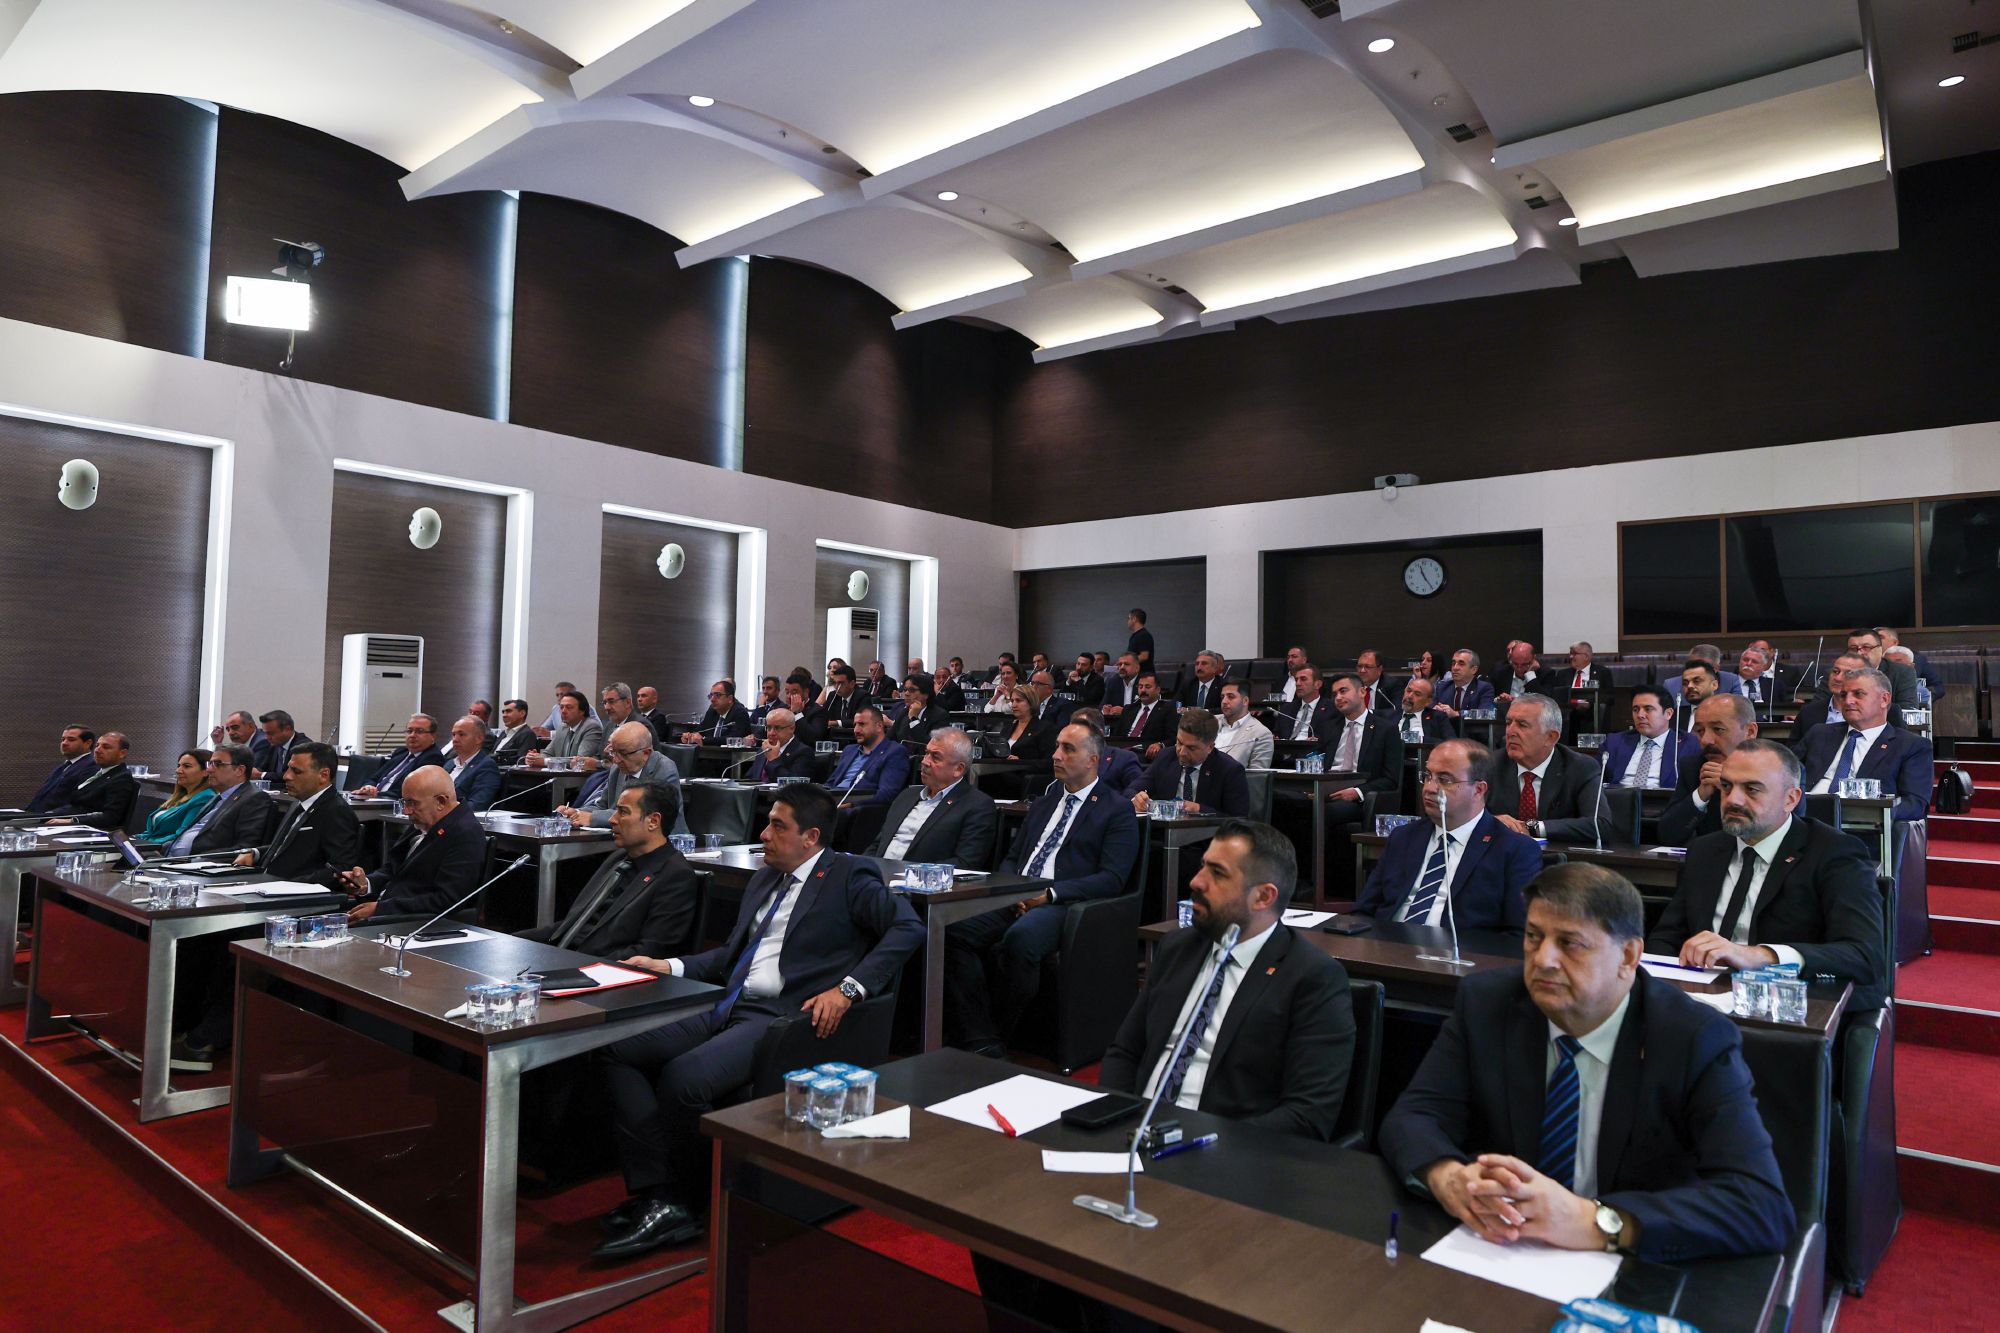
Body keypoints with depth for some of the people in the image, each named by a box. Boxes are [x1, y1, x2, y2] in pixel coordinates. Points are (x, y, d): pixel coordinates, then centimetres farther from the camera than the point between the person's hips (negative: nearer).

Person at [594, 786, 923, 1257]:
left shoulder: (849, 876, -2)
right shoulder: (764, 879, 22)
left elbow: (909, 928, -13)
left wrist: (848, 988, -21)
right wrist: (671, 967, 11)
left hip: (786, 1016, -8)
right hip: (728, 1007, 9)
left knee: (682, 1077, -28)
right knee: (617, 1051, -7)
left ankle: (684, 1205, -3)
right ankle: (654, 1197, -8)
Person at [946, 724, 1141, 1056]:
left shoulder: (1118, 811, 5)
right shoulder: (1043, 803, 26)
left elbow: (1112, 879, -6)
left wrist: (1050, 893, -16)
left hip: (1066, 905, -6)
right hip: (1014, 901, 6)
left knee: (1019, 938, -38)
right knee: (955, 928, -23)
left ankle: (996, 1038, -19)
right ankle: (980, 1042, -22)